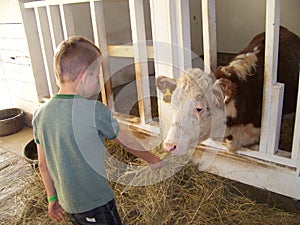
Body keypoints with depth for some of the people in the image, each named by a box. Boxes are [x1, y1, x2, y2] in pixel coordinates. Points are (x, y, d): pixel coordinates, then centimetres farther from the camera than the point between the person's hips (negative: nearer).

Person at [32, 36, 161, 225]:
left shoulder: (40, 114, -6)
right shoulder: (95, 111, -23)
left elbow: (43, 164, 4)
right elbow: (127, 143, -8)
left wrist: (53, 197, 17)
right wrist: (154, 160, 10)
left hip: (67, 203, 6)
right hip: (96, 203, -6)